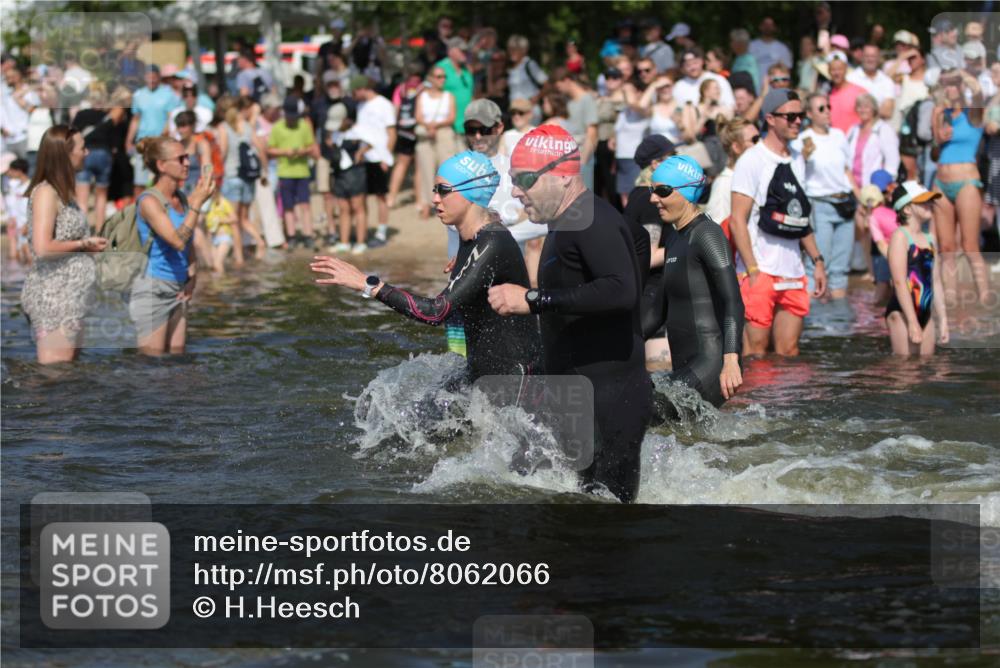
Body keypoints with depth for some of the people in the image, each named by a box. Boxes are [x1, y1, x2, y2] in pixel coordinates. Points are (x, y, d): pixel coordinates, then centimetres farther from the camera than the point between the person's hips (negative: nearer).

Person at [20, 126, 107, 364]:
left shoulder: (63, 192, 14)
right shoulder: (45, 192, -13)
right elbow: (42, 248, -22)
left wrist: (88, 244, 6)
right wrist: (84, 244, -12)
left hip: (71, 297, 10)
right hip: (54, 297, -10)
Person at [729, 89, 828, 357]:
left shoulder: (797, 161, 16)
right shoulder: (752, 161, -7)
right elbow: (737, 221, -12)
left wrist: (817, 260, 16)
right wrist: (753, 271, -18)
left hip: (793, 273, 7)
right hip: (760, 273, -7)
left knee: (789, 351, 6)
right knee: (756, 350, -5)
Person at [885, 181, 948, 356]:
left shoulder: (929, 239, 15)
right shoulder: (900, 236, -8)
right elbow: (899, 282, -15)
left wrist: (942, 319, 15)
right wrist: (912, 322, -20)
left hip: (925, 313, 8)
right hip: (902, 312, -8)